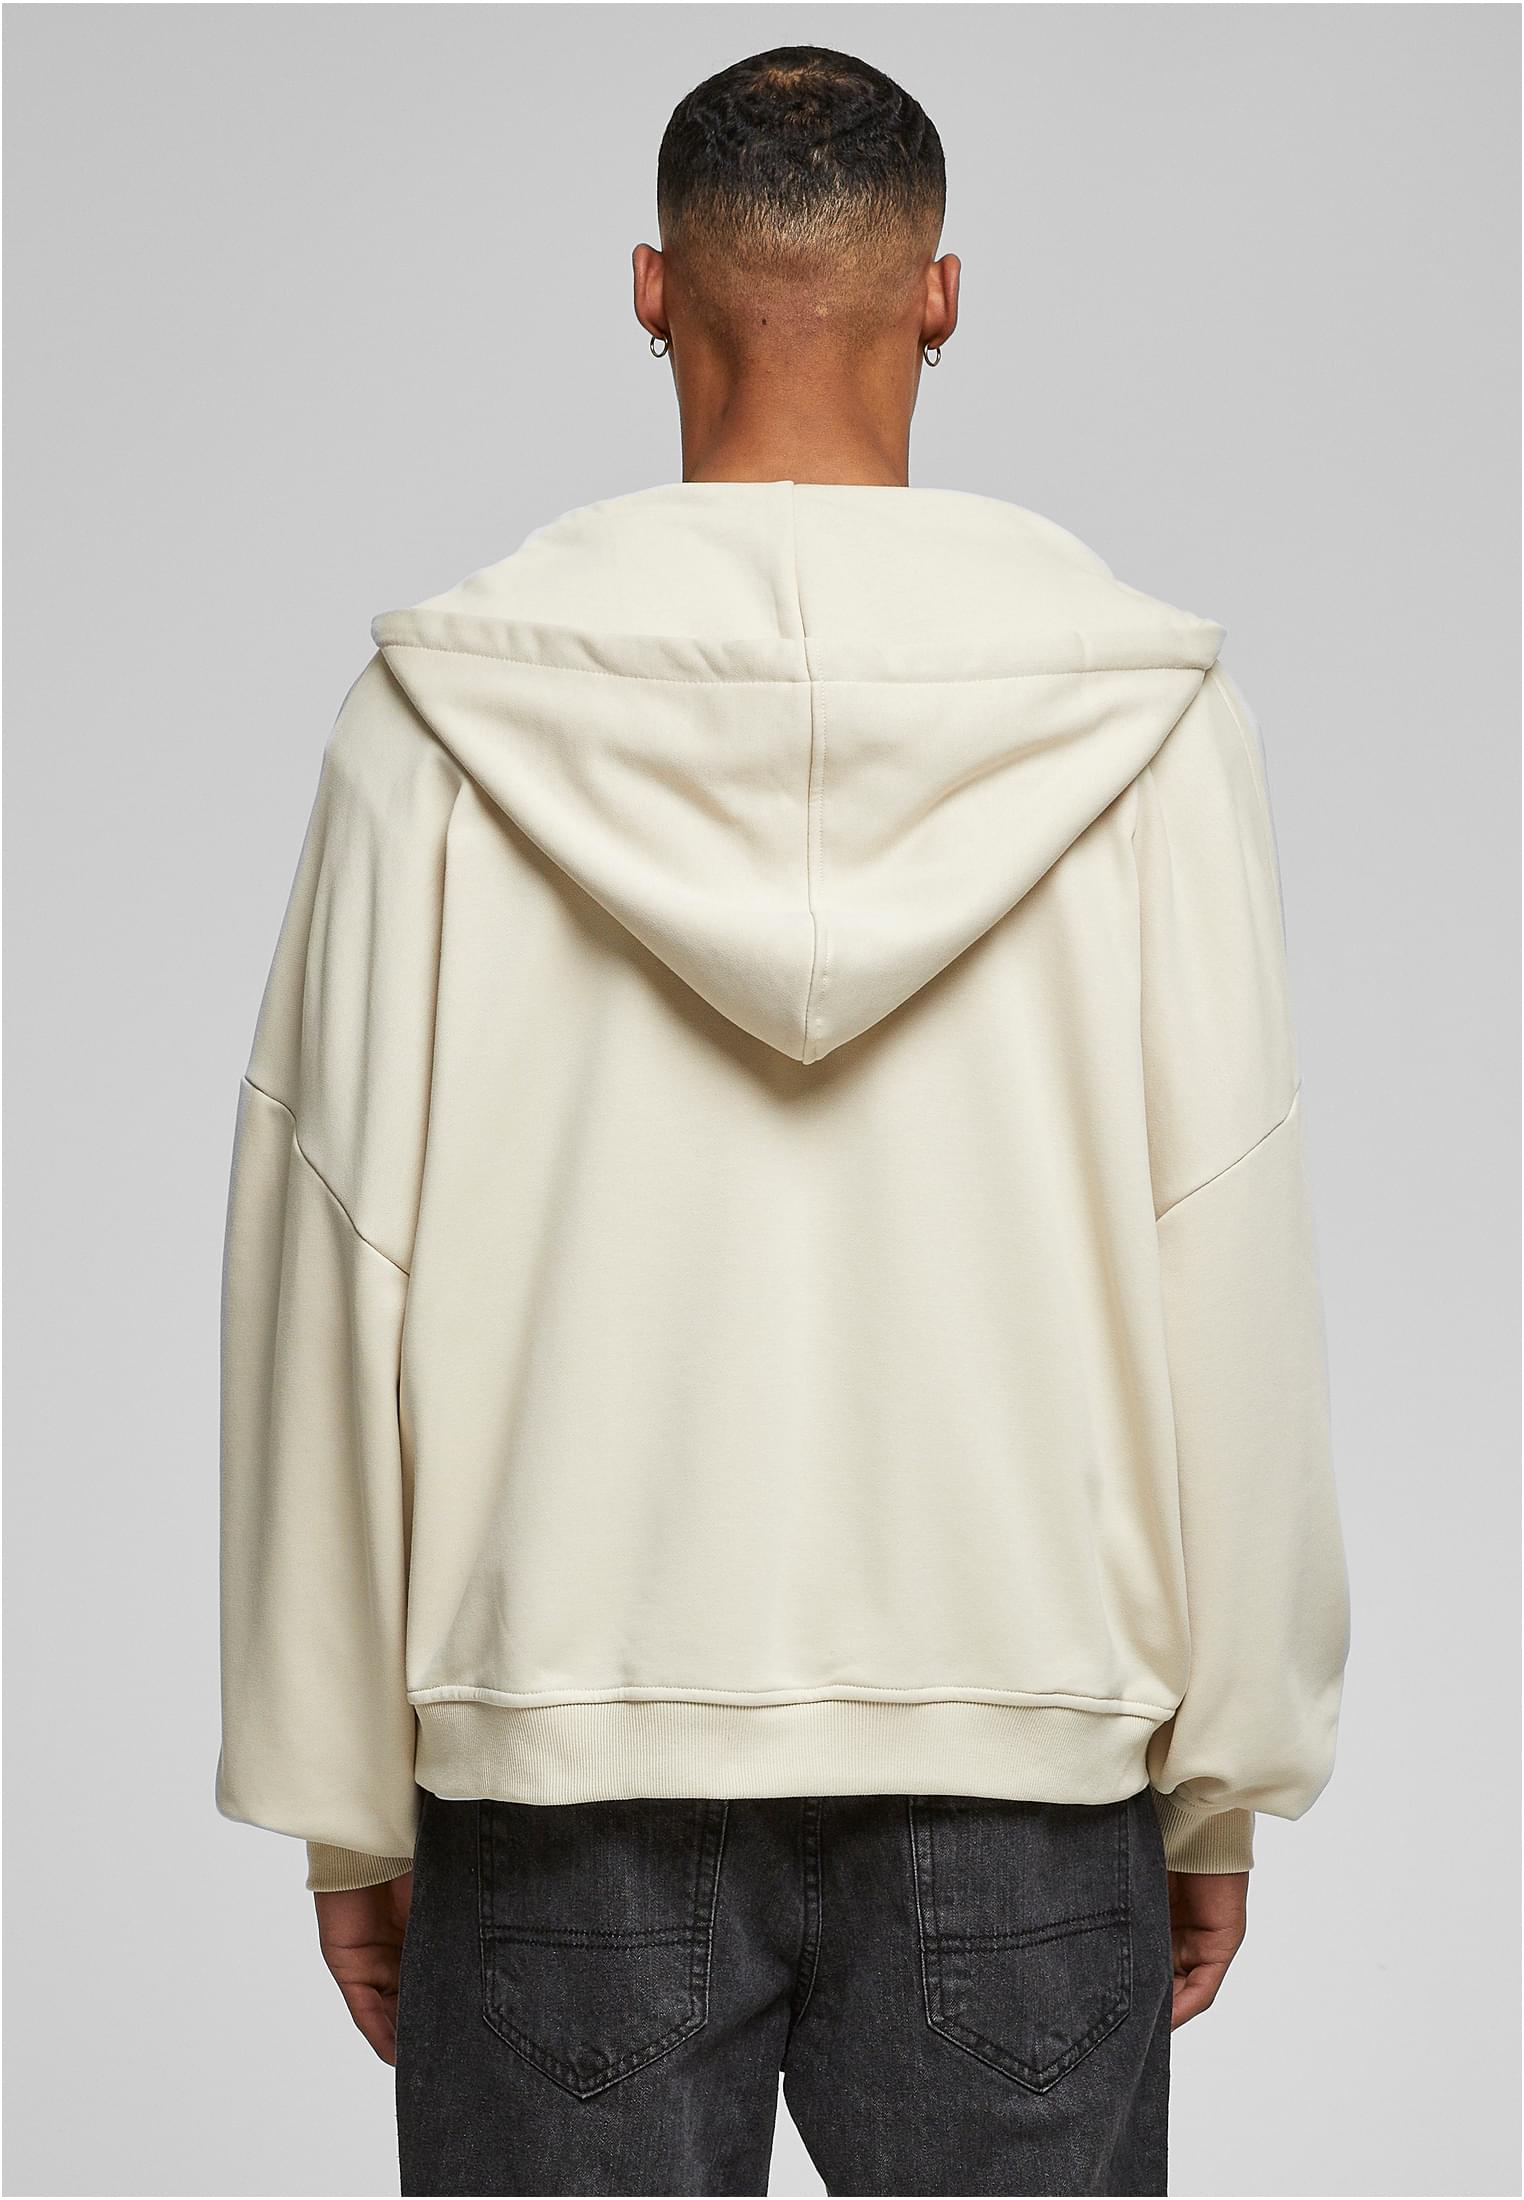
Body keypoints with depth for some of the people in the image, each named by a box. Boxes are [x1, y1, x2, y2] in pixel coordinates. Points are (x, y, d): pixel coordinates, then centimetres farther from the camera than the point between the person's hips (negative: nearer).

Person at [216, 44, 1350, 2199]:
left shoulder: (449, 709, -4)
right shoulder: (1138, 706, -4)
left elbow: (329, 1271, -3)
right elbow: (1232, 1267, -3)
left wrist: (346, 1800, 7)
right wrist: (1224, 1774, 7)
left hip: (566, 1750, 0)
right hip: (1025, 1751, 1)